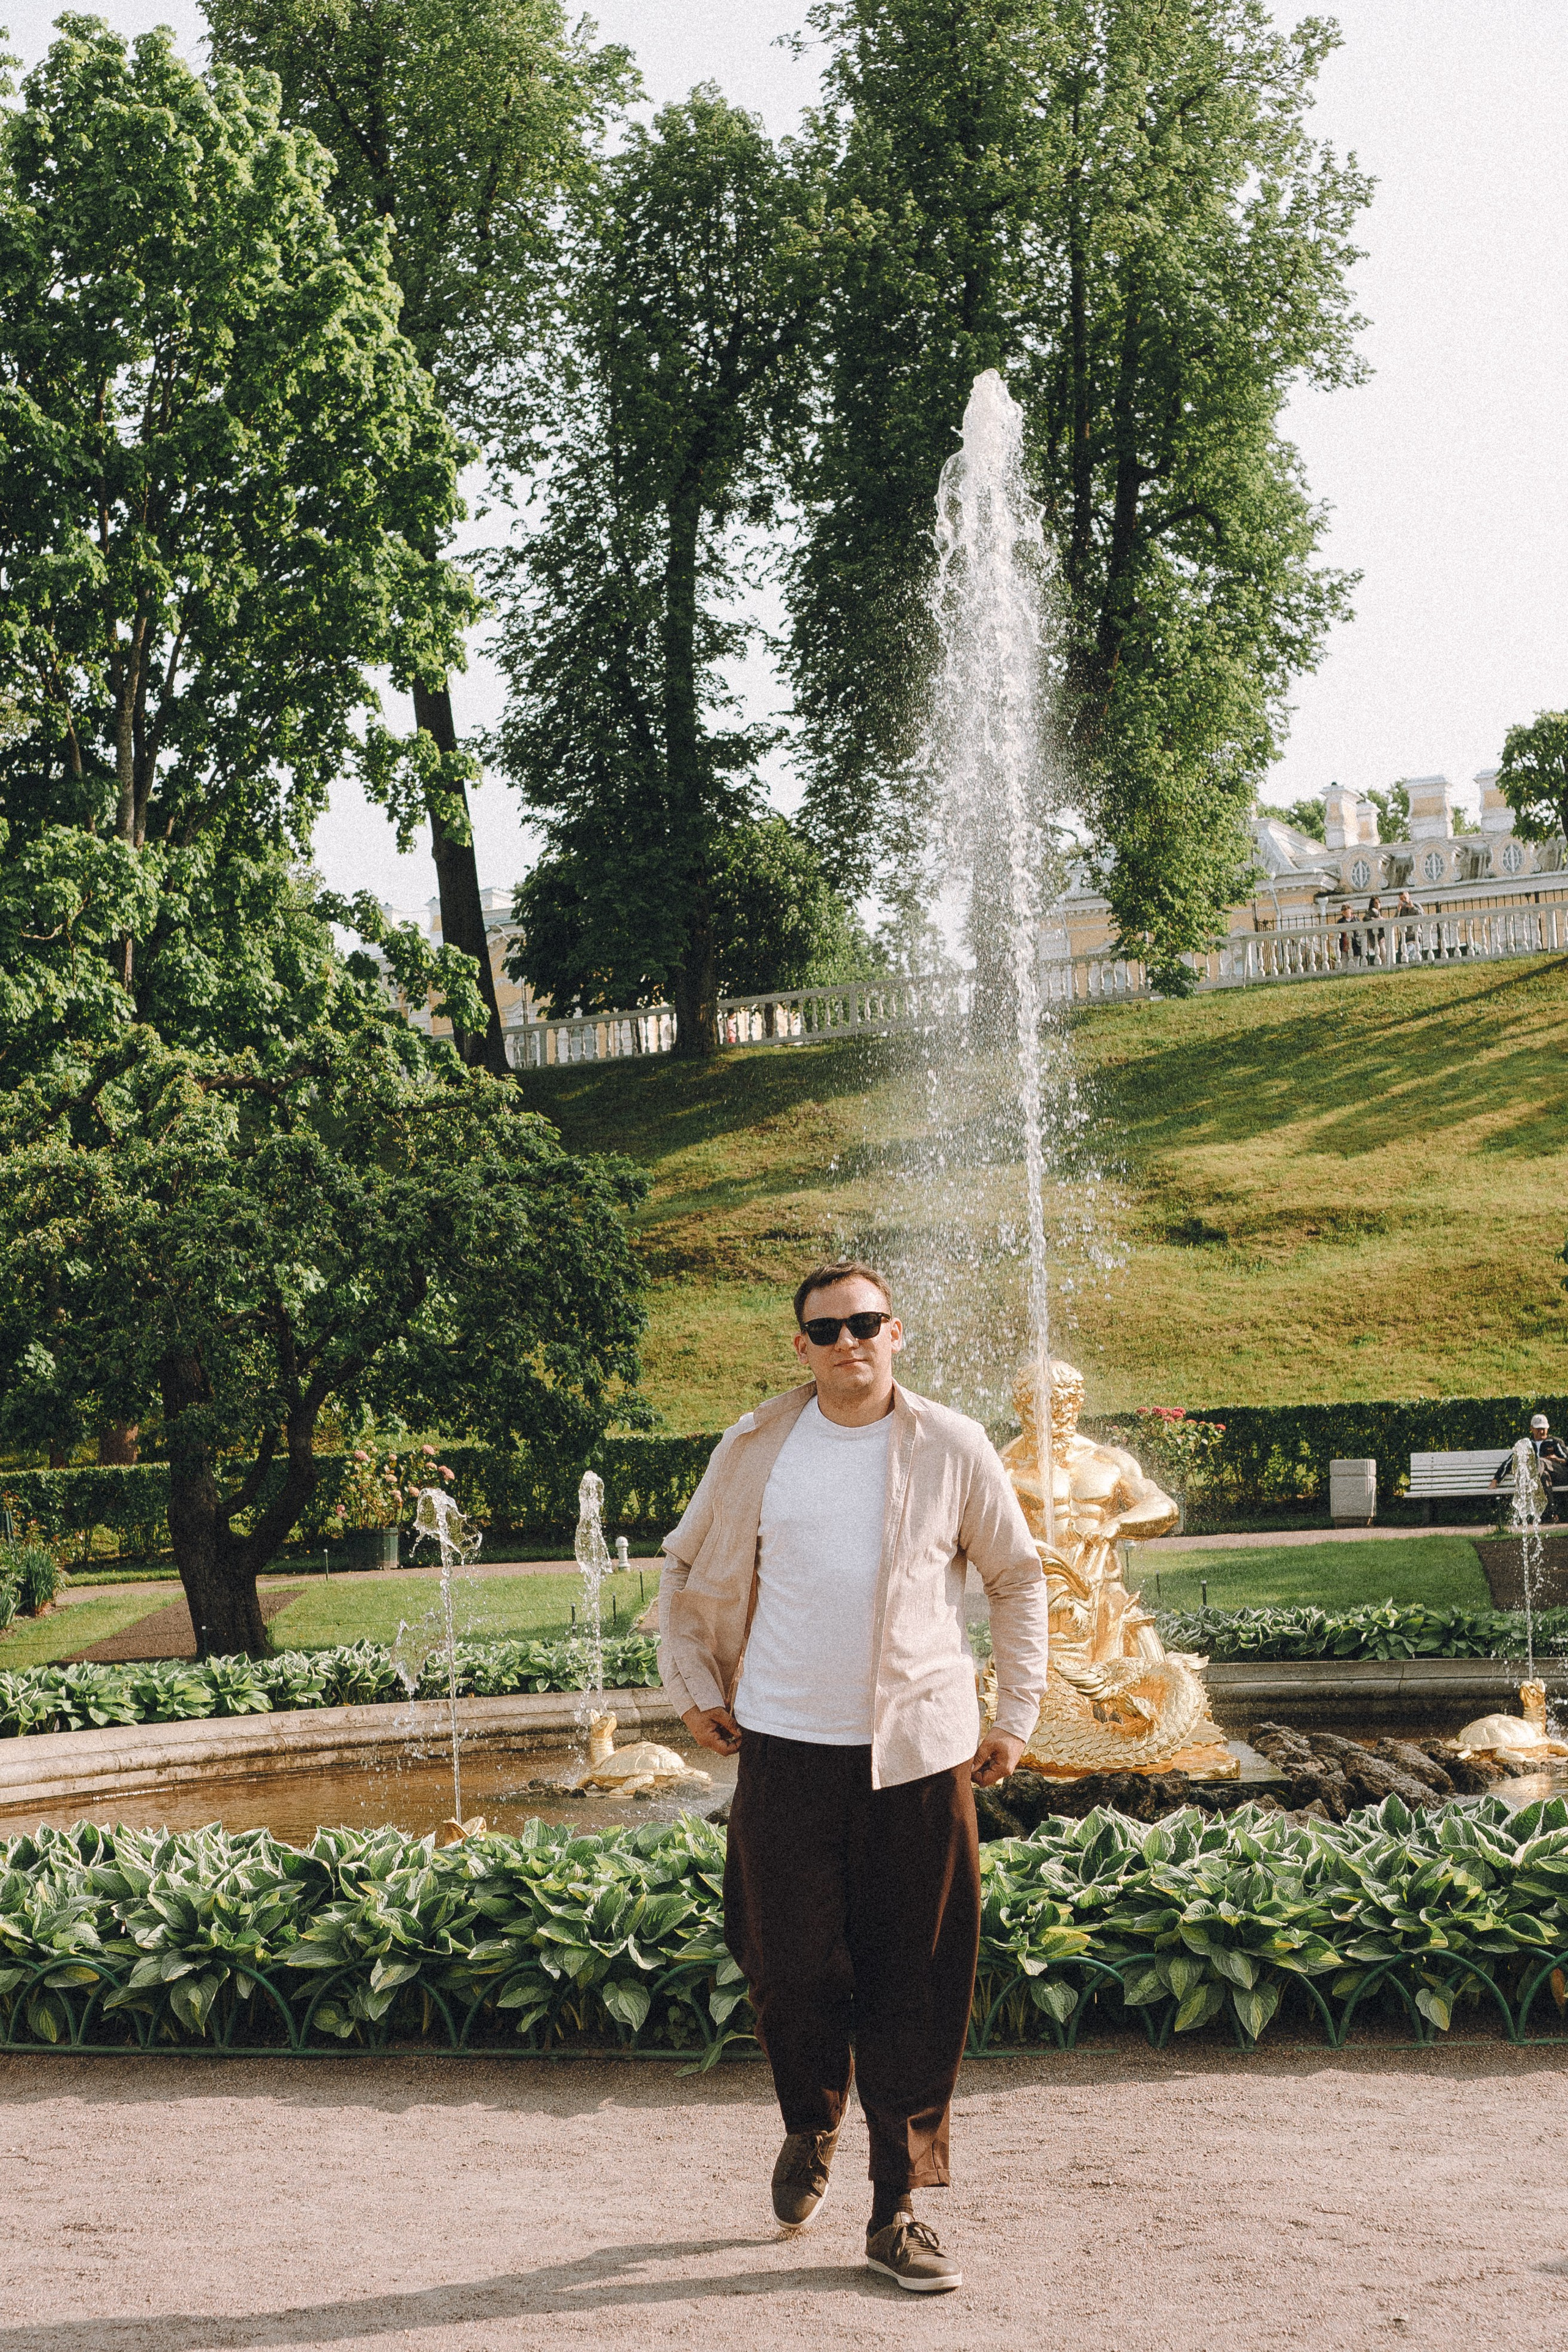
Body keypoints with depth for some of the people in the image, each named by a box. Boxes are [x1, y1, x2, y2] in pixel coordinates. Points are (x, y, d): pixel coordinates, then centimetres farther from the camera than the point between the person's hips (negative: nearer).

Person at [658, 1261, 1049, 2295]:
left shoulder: (953, 1449, 1)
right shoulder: (756, 1450, 3)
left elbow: (1018, 1578, 11)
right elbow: (686, 1568, 18)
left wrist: (1017, 1713, 6)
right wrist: (694, 1687, 12)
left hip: (920, 1751, 0)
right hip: (786, 1745, 0)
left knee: (916, 1987, 2)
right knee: (792, 1969, 1)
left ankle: (900, 2209, 13)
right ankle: (811, 2128, 31)